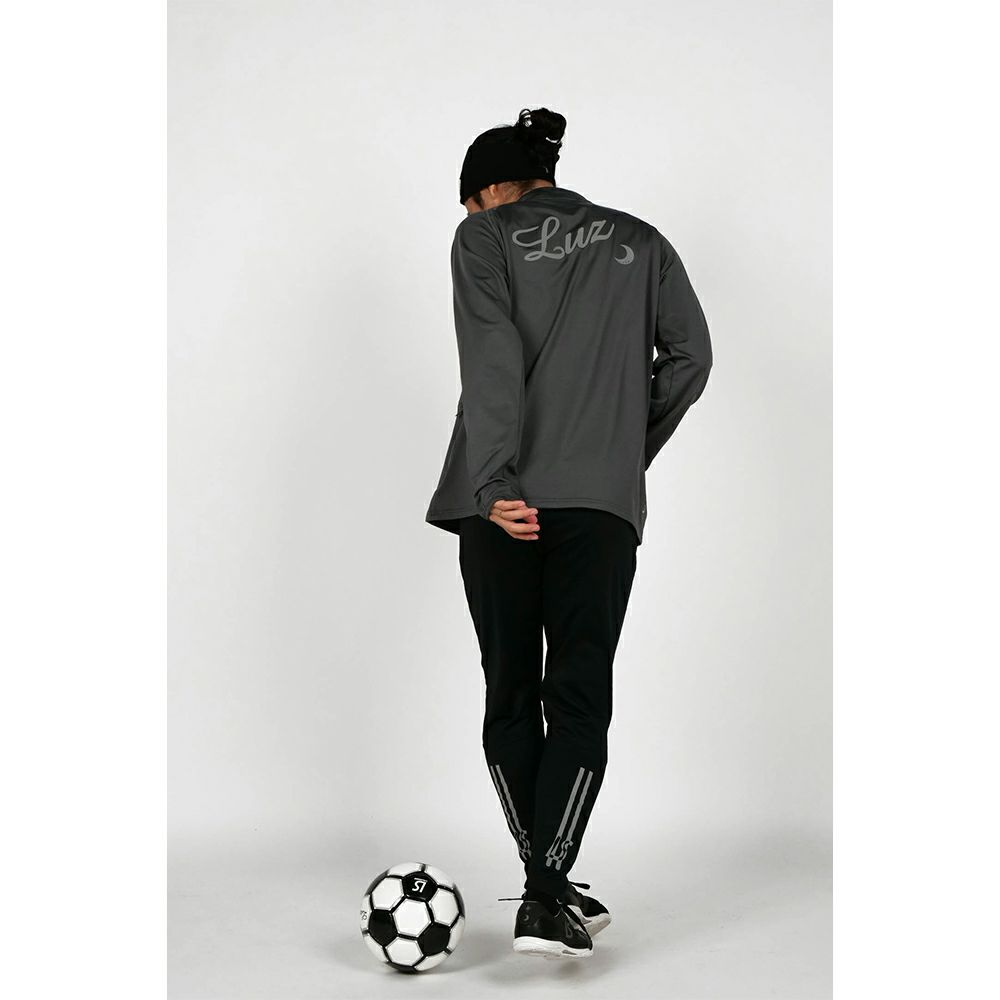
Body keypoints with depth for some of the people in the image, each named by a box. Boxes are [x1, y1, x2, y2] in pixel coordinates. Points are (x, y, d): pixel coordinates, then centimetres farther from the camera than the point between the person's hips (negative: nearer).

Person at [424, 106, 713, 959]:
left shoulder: (485, 233, 9)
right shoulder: (639, 241, 18)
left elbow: (492, 357, -7)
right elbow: (690, 354, 6)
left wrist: (496, 486, -15)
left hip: (508, 499, -1)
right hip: (603, 501, 1)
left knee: (511, 696, 11)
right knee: (580, 700, 2)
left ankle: (550, 887, 15)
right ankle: (547, 898, -13)